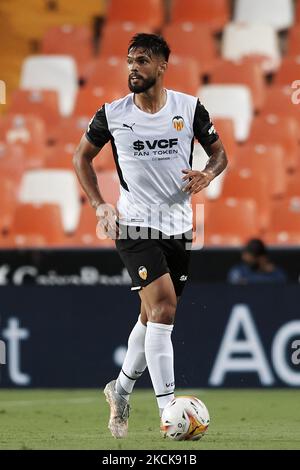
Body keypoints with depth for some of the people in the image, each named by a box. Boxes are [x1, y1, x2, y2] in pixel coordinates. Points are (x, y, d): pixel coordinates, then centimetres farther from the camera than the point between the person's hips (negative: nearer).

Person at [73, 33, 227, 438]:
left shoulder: (190, 108, -2)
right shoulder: (112, 115, -5)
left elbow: (219, 152, 9)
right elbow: (82, 157, 10)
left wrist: (207, 174, -13)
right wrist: (99, 204, -1)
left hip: (179, 226, 3)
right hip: (136, 225, -3)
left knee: (153, 316, 13)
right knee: (163, 307, -20)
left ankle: (121, 390, 35)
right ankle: (168, 410, -21)